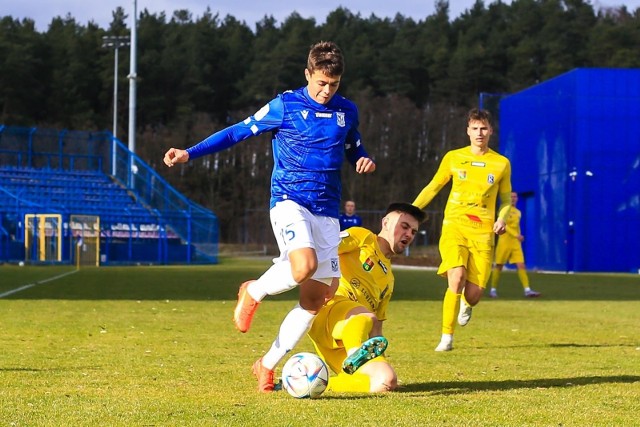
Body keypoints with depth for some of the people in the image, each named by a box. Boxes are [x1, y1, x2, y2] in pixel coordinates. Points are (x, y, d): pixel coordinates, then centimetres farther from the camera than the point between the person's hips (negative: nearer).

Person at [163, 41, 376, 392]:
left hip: (327, 211, 5)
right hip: (289, 201, -5)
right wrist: (189, 153, -5)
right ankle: (253, 292, -1)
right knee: (304, 266, -32)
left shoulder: (347, 112, 9)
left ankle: (268, 365, 17)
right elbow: (238, 132, 3)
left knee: (316, 298, 2)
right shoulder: (285, 106, -2)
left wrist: (364, 162, 0)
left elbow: (354, 151, 25)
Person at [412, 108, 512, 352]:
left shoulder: (501, 163, 9)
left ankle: (466, 305, 33)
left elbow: (505, 199, 19)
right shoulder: (453, 158, 7)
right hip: (454, 226, -1)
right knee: (456, 278, -24)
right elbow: (433, 187, 18)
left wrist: (502, 219, -2)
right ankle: (446, 337, -13)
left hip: (483, 232, 1)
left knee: (474, 293, -8)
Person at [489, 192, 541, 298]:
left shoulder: (518, 212, 16)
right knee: (498, 266, 2)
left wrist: (519, 236, 12)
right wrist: (516, 235, -25)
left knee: (521, 265, -6)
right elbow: (504, 225, -16)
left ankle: (527, 290, -13)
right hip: (504, 241, -5)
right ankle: (493, 290, 12)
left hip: (516, 243, 5)